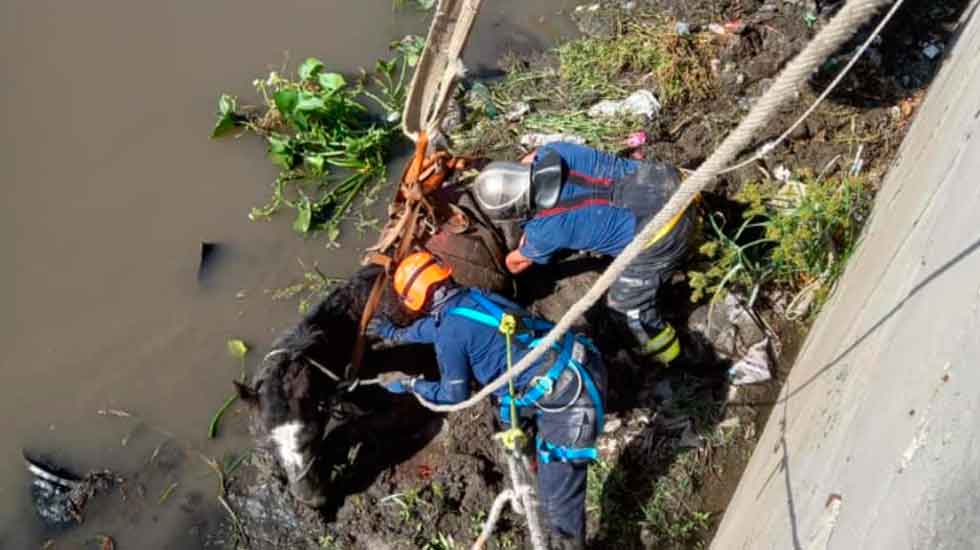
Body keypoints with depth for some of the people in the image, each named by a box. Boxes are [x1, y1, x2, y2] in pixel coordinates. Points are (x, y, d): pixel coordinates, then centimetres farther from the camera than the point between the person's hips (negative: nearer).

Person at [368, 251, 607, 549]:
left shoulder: (451, 334, -11)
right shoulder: (471, 297, 13)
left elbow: (454, 396, 2)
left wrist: (408, 383, 16)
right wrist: (394, 332, 50)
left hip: (568, 397, -9)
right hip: (578, 362, 9)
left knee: (557, 496, 0)